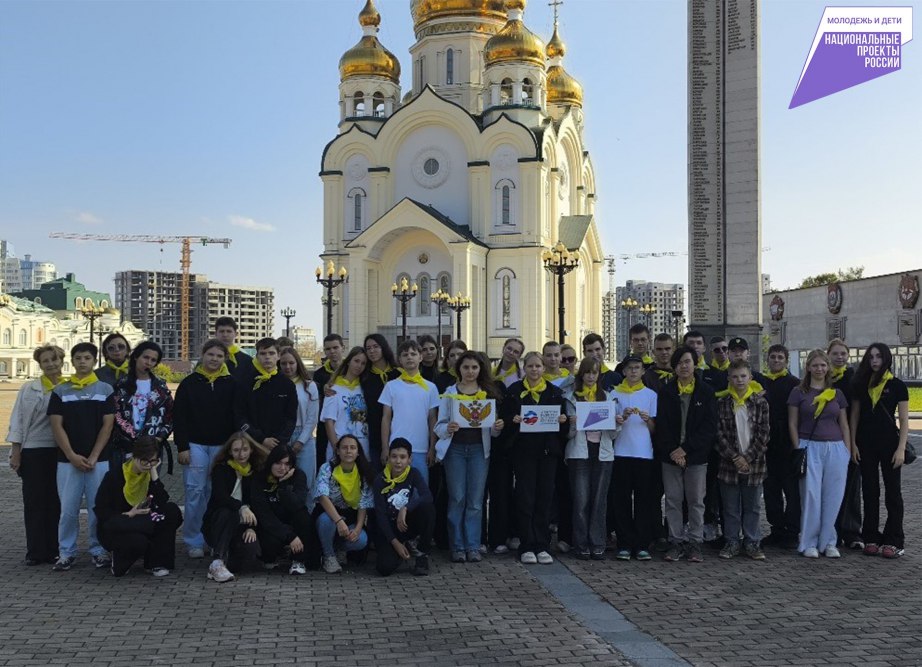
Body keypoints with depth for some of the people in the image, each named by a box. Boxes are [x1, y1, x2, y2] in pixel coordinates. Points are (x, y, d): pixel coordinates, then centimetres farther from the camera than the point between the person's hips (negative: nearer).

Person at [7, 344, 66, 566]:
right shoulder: (28, 389, 4)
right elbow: (17, 421, 4)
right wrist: (15, 451, -2)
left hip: (60, 452, 0)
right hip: (32, 452, 0)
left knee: (56, 501, 4)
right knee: (34, 501, 3)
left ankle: (54, 550, 12)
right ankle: (35, 552, 10)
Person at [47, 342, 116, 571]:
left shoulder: (105, 390, 5)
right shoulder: (60, 391, 6)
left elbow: (107, 425, 1)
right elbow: (57, 426, 1)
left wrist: (93, 457, -7)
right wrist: (72, 456, -9)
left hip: (99, 460, 0)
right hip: (67, 460, 0)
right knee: (68, 509, 2)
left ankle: (99, 550, 13)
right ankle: (66, 553, 13)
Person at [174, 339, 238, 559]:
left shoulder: (231, 384, 5)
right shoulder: (189, 383, 2)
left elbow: (237, 417, 6)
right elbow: (179, 417, 0)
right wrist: (182, 447, -6)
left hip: (222, 446, 1)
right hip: (195, 444, -1)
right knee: (195, 492, -2)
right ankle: (194, 541, 6)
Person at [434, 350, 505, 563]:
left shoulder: (489, 393, 10)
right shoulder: (449, 393, 5)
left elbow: (493, 430, 11)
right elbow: (439, 426, 1)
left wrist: (497, 428, -11)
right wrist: (447, 429, -21)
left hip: (479, 449, 1)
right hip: (455, 448, -1)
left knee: (476, 499, 0)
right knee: (457, 498, -2)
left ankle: (473, 547, 6)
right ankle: (457, 547, 5)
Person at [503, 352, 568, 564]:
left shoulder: (554, 391, 12)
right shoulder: (514, 390, 5)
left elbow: (563, 417, 12)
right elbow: (504, 417, 2)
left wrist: (563, 419, -10)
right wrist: (514, 419, -19)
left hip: (547, 450, 2)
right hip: (523, 450, -2)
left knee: (545, 498, 3)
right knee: (525, 498, -3)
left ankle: (542, 546, 10)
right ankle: (526, 547, 3)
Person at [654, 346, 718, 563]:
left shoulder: (706, 392, 3)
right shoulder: (665, 392, 6)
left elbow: (709, 427, -4)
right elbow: (661, 424, 1)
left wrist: (685, 449, -11)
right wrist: (672, 450, -11)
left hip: (696, 456, -1)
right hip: (670, 455, 1)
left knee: (696, 501, 3)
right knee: (673, 500, 4)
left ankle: (695, 543, 11)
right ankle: (676, 543, 11)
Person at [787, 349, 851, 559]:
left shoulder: (836, 394, 11)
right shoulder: (799, 392, 3)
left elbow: (844, 425, 14)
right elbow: (792, 424, 2)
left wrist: (847, 450, 7)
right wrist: (798, 449, -5)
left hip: (835, 448, 3)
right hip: (809, 447, -3)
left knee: (833, 496, 3)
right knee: (811, 496, -3)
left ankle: (828, 542, 13)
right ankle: (809, 543, 6)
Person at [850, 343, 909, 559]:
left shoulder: (897, 386, -2)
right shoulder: (861, 385, 7)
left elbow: (904, 421, -3)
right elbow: (854, 416, 9)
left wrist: (901, 448, -11)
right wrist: (853, 444, 1)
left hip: (889, 442, -3)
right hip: (866, 443, 3)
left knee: (892, 492, 1)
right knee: (870, 491, 7)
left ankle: (894, 541, 3)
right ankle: (871, 538, 13)